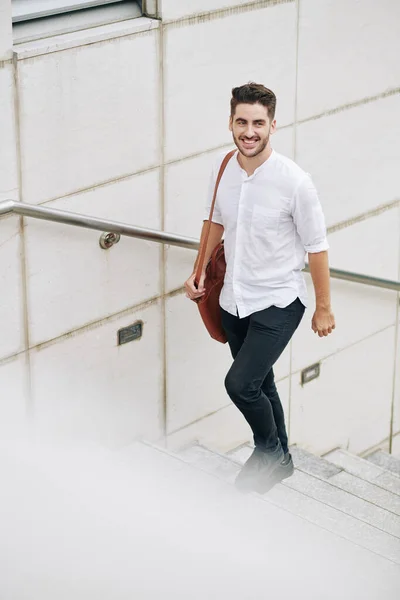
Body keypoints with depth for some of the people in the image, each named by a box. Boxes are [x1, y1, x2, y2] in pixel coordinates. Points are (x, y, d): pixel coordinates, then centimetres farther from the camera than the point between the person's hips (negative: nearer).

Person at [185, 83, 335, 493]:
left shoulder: (294, 181, -20)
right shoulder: (221, 171, -5)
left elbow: (316, 246, -12)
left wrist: (324, 308, -6)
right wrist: (200, 273, 11)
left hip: (278, 302, -5)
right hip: (235, 301, 6)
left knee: (240, 383, -16)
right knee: (259, 384, 18)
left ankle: (268, 449, 13)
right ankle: (279, 460, 39)